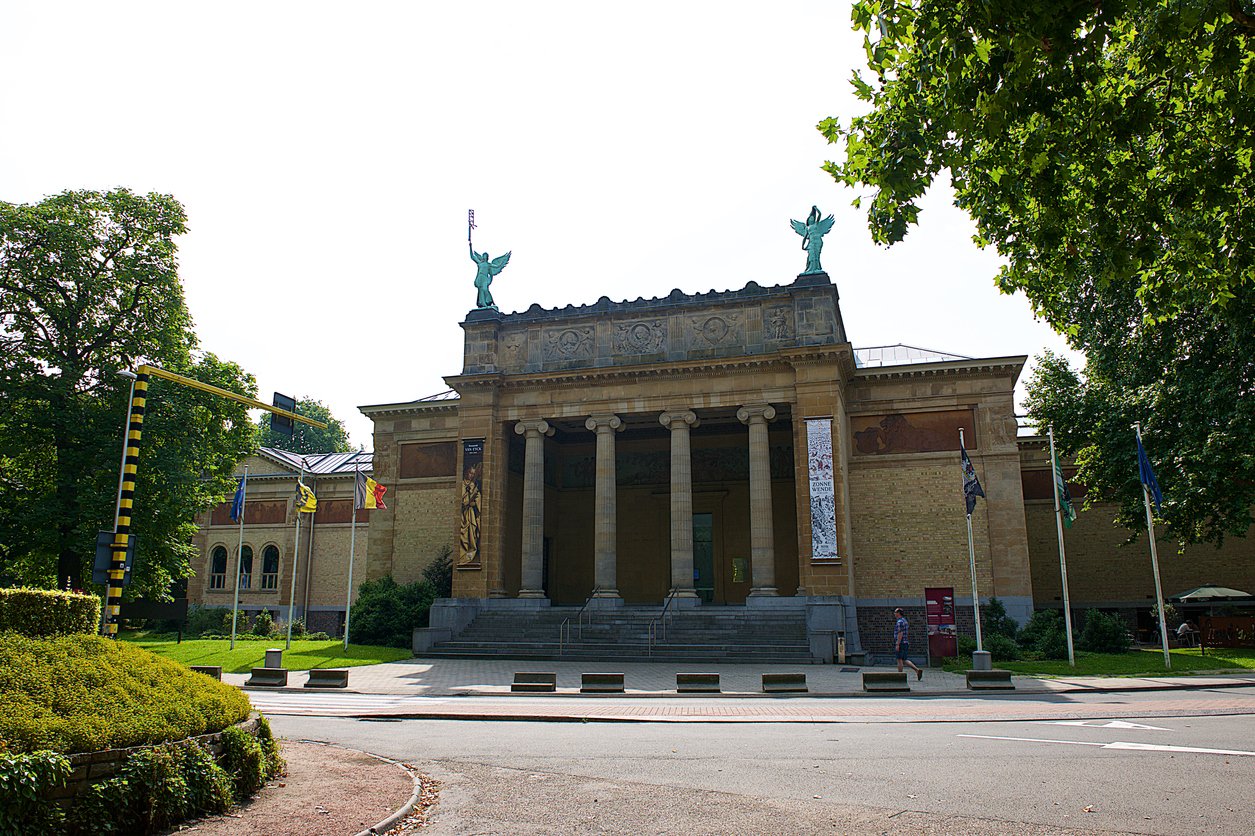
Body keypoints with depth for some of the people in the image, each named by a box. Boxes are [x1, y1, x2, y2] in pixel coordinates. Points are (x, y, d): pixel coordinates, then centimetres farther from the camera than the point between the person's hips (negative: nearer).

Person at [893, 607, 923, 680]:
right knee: (904, 660, 11)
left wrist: (897, 645, -21)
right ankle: (917, 670, 0)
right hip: (906, 643, 9)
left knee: (899, 660, -2)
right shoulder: (905, 621, 17)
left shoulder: (899, 622, -14)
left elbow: (900, 634, -21)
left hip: (900, 643, -9)